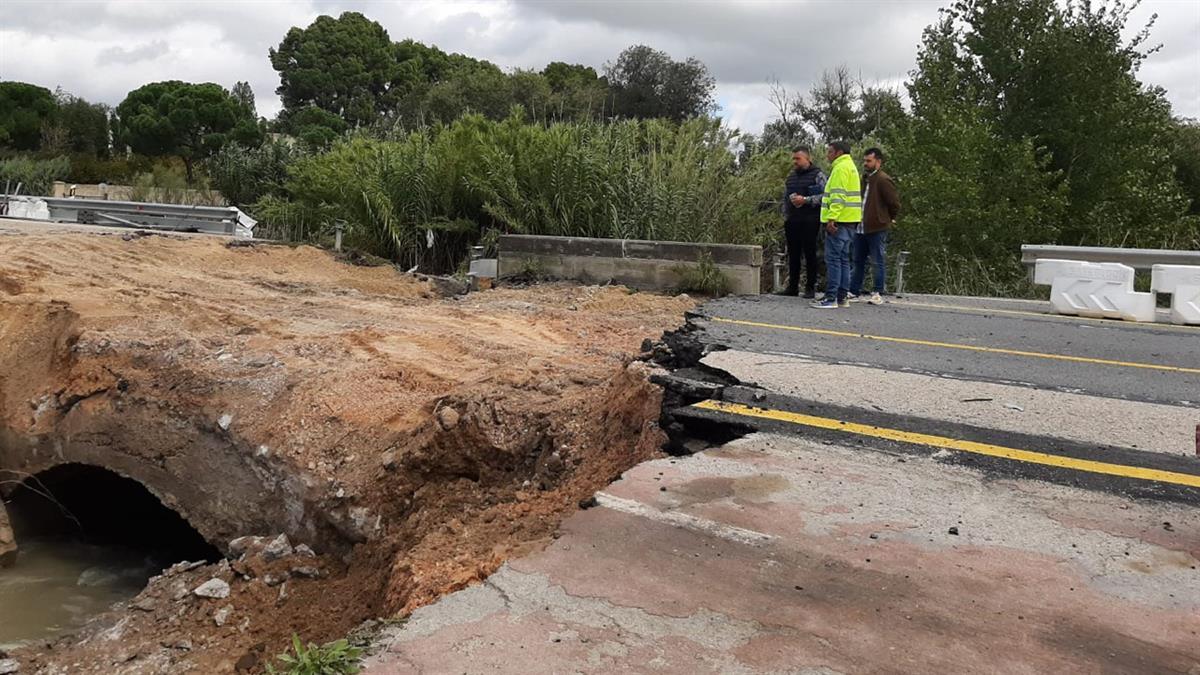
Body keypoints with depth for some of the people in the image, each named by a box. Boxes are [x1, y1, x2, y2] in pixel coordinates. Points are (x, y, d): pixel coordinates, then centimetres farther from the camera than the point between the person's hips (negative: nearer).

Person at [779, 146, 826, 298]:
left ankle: (810, 287, 3)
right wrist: (786, 217, 16)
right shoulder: (791, 176, 18)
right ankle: (792, 287, 14)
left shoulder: (818, 175, -2)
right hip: (792, 221, 6)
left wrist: (805, 200, -18)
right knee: (793, 254, 8)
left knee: (810, 254, -2)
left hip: (809, 221, -6)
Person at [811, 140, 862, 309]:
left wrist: (832, 218, -25)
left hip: (839, 220, -10)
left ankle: (831, 298, -11)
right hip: (849, 220, 10)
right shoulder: (850, 166, 22)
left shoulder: (841, 168, -10)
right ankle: (842, 296, 14)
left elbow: (838, 196, -20)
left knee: (833, 258, -10)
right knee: (843, 259, 12)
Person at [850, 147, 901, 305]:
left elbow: (894, 203, -11)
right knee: (858, 261, 13)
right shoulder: (865, 179, 15)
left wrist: (889, 219, 1)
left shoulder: (883, 180, -12)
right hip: (861, 228, 9)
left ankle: (878, 294, 3)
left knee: (878, 262, -2)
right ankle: (854, 291, 20)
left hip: (877, 229, -9)